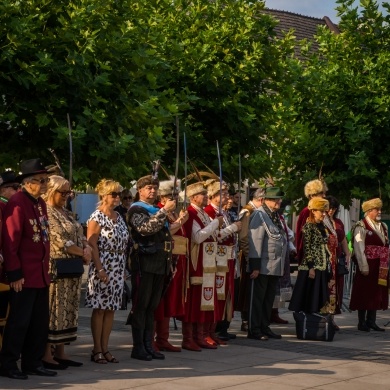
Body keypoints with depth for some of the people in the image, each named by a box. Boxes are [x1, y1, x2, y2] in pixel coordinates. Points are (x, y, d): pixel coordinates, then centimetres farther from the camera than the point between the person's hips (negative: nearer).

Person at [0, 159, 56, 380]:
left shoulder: (41, 203, 12)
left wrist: (47, 268, 14)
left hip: (42, 274, 8)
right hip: (24, 276, -8)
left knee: (41, 322, 12)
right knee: (19, 321, -1)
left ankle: (33, 363, 22)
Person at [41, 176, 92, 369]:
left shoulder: (66, 213, 17)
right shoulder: (46, 212, -10)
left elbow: (79, 235, 14)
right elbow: (60, 240, -17)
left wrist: (87, 247, -7)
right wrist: (82, 252, -9)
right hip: (56, 269, -9)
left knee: (67, 310, 9)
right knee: (53, 309, -6)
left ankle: (60, 352, 14)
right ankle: (47, 354, -1)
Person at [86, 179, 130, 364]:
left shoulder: (119, 217, 13)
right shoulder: (97, 217, -9)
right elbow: (92, 245, -13)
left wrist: (124, 269, 14)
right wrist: (100, 269, -18)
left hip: (118, 270, 7)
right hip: (102, 269, -7)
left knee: (111, 309, 8)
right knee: (100, 309, -2)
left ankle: (105, 348, 14)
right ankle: (97, 350, 5)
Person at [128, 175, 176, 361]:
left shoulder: (158, 210, 21)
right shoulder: (136, 209, -3)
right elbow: (146, 228, -22)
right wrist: (164, 211, -24)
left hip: (160, 265, 7)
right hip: (144, 264, -7)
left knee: (152, 307, 9)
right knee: (140, 306, -3)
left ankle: (148, 345, 13)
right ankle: (138, 347, 0)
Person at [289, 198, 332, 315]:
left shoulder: (322, 227, 13)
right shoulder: (308, 226, -9)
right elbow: (307, 249, -14)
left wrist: (327, 265, 14)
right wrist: (311, 267, -19)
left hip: (322, 268, 8)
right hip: (311, 268, -8)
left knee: (318, 298, 9)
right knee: (308, 299, -3)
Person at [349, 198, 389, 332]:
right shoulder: (361, 227, -8)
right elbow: (359, 248, -13)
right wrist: (364, 267, -18)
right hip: (367, 266, -7)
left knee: (376, 293, 10)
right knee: (365, 292, 1)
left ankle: (371, 321, 19)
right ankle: (362, 322, 9)